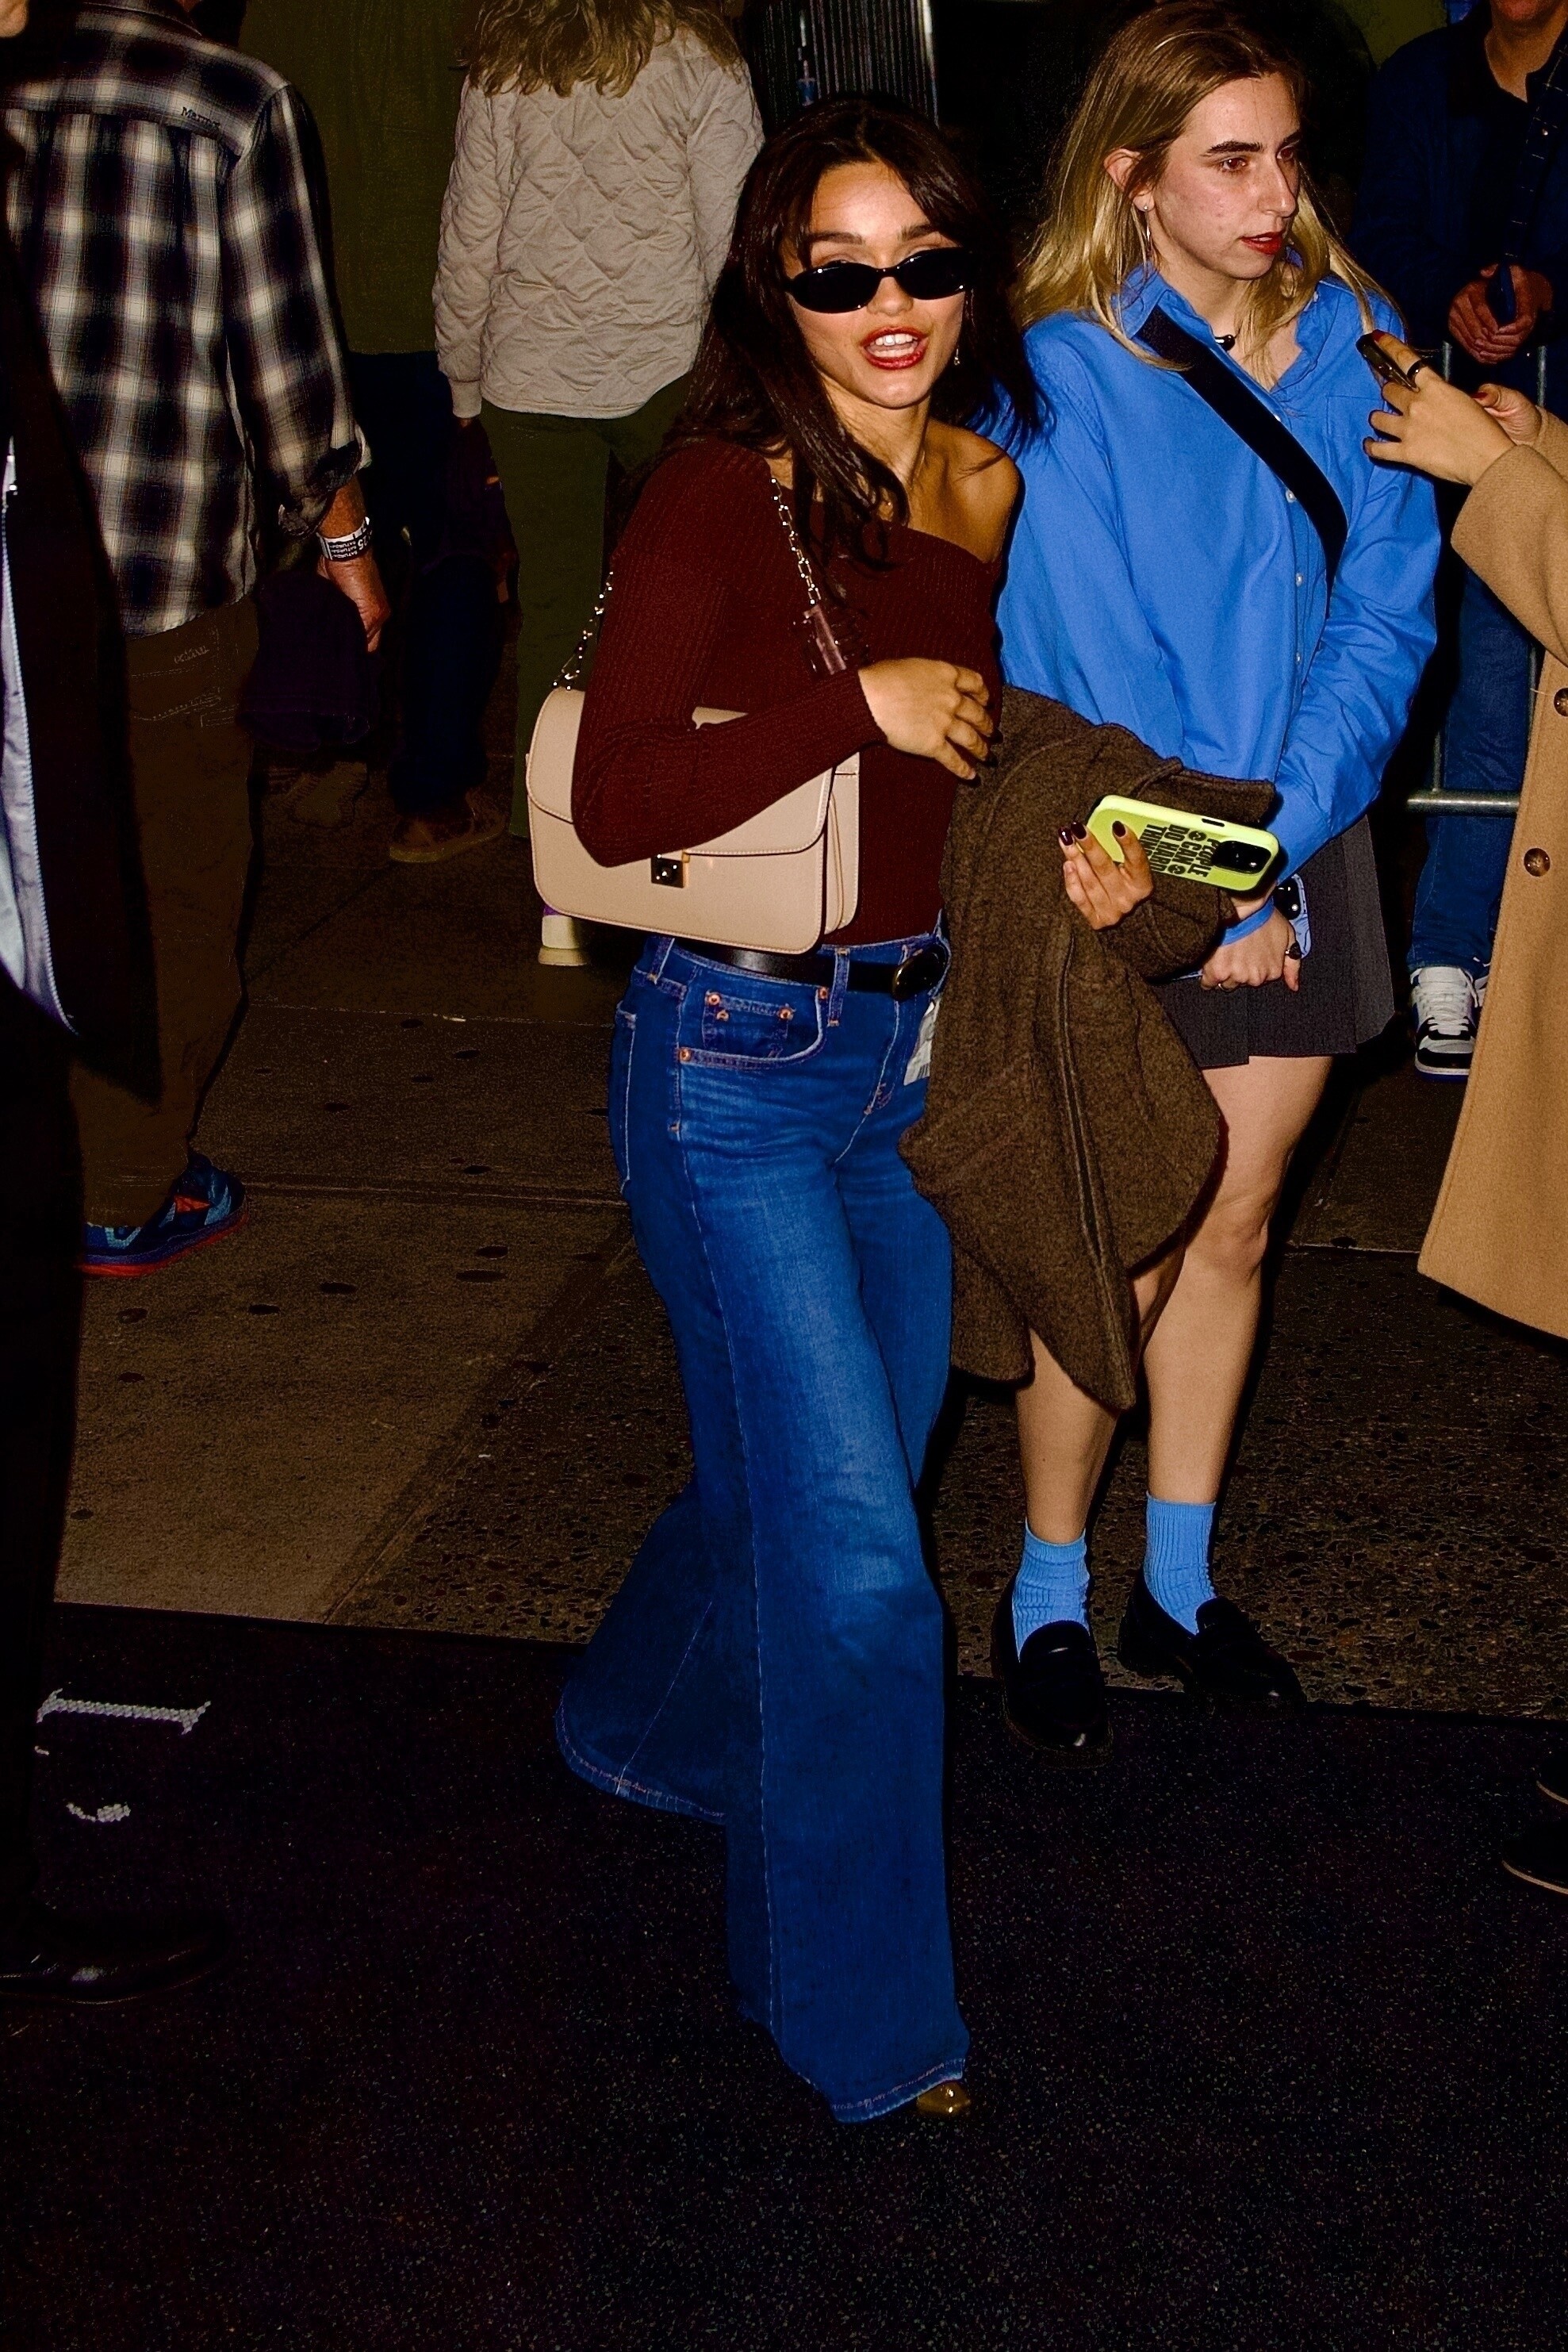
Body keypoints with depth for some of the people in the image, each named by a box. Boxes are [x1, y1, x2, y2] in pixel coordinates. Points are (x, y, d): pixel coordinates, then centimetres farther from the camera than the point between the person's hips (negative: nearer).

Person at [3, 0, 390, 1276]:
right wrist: (344, 536, 7)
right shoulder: (236, 103, -8)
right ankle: (128, 1198, 17)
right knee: (175, 890, 10)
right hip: (164, 574, -4)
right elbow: (284, 353, -6)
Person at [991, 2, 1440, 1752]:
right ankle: (1048, 1592, 23)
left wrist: (1275, 836, -17)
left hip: (1301, 863, 4)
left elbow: (1386, 613, -4)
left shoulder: (1348, 344, 0)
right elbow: (1092, 666, -14)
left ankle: (1177, 1585, 30)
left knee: (1231, 1228, 14)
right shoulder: (1067, 378, -12)